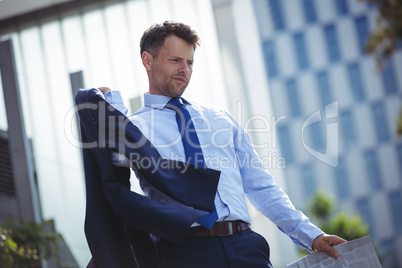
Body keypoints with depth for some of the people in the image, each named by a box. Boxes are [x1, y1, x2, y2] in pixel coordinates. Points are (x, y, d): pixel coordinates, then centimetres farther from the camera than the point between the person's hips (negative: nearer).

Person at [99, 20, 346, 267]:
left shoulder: (221, 118, 22)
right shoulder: (136, 124, 9)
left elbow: (261, 187, 20)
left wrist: (310, 235, 12)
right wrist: (113, 99, 0)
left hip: (245, 245, 4)